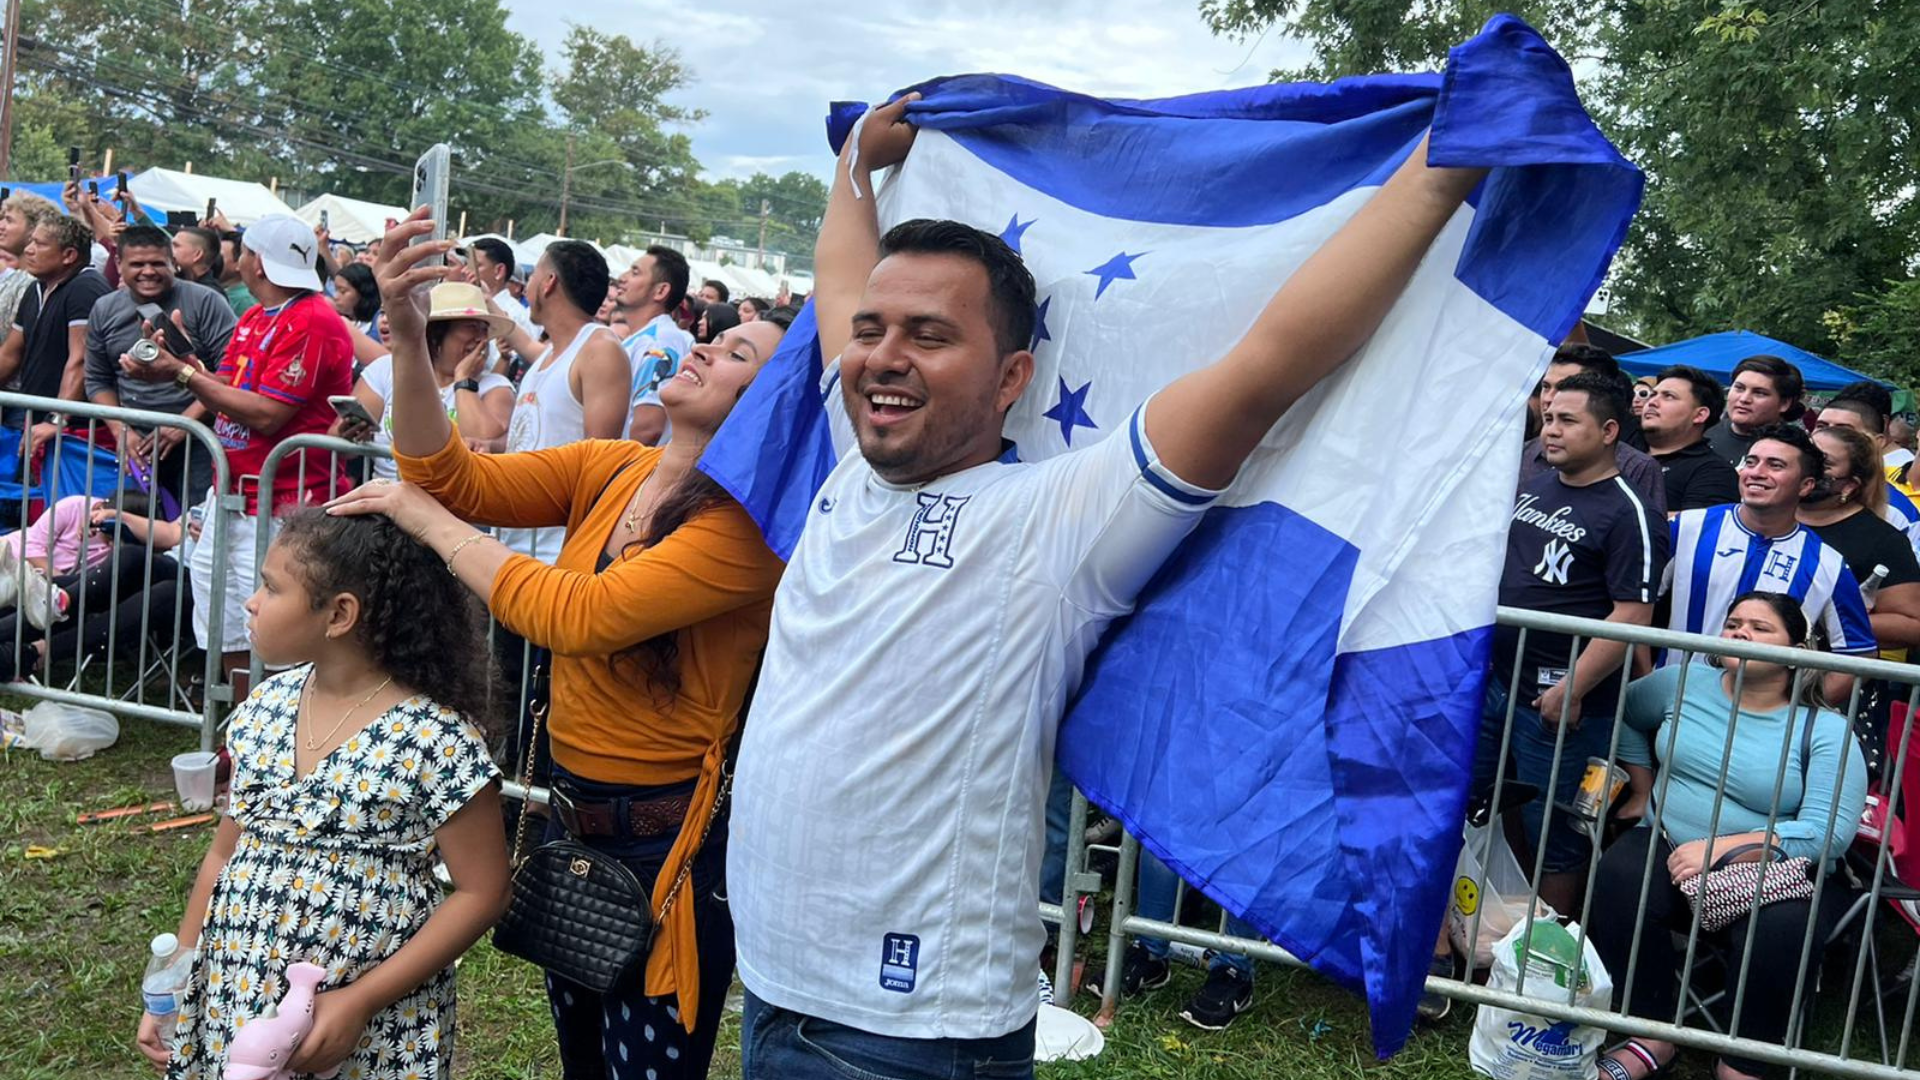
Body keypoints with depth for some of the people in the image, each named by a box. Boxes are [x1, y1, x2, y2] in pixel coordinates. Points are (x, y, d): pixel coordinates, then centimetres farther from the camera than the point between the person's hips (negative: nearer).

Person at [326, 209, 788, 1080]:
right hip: (569, 807, 7)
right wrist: (406, 335, -17)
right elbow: (456, 479, -5)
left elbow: (581, 615, -27)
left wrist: (429, 523, -18)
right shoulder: (607, 469, 1)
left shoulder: (748, 522, -21)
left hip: (664, 838, -7)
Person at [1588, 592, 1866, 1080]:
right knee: (1618, 878, -30)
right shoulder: (1684, 683, 7)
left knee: (1781, 930, -36)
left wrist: (1724, 848, -26)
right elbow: (1626, 712, 27)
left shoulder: (1825, 731, -5)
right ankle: (1652, 1036, -18)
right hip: (1668, 847, 3)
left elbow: (1827, 831, -17)